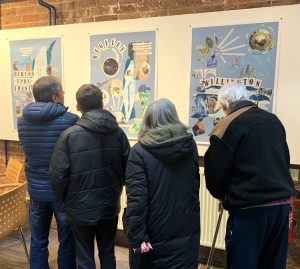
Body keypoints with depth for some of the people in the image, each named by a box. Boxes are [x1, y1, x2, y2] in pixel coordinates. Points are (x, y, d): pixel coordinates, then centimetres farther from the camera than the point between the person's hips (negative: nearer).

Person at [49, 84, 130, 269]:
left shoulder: (69, 135, -16)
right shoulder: (118, 132, -8)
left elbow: (58, 175, -13)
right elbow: (128, 169, -4)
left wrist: (65, 199, 5)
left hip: (81, 209, -3)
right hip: (110, 206, 3)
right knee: (108, 253, 23)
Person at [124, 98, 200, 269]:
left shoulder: (140, 151, -15)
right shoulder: (190, 145, -2)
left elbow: (136, 198, -20)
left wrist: (137, 236, -16)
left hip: (154, 232, -3)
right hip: (186, 230, 4)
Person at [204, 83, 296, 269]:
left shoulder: (227, 126, -11)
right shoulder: (274, 120, 9)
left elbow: (215, 172, -8)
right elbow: (284, 161, 16)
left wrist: (223, 196, 12)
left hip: (249, 209, -6)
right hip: (282, 204, 7)